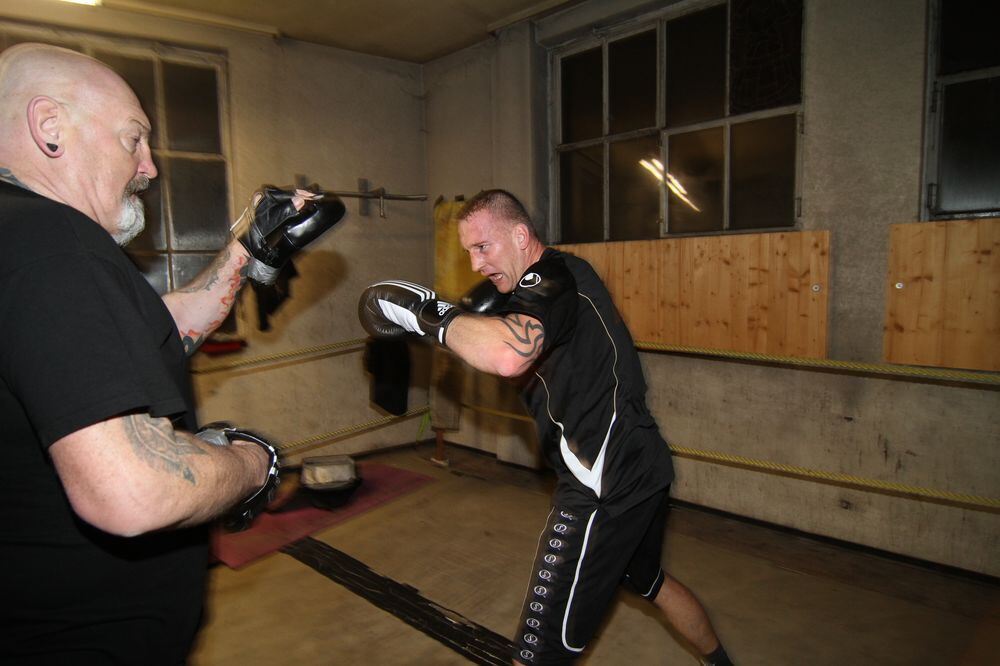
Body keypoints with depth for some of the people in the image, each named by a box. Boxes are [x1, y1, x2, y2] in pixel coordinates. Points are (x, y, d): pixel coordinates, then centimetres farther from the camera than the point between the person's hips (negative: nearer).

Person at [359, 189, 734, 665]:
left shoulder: (553, 275, -18)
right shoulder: (555, 280, 12)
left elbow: (509, 355, -39)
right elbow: (523, 366, 18)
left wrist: (430, 314, -25)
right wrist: (475, 323, 2)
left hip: (605, 487, -11)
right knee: (649, 581, 34)